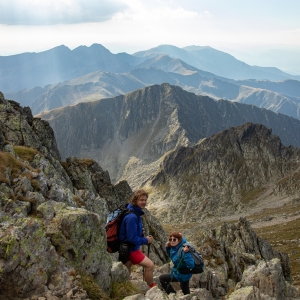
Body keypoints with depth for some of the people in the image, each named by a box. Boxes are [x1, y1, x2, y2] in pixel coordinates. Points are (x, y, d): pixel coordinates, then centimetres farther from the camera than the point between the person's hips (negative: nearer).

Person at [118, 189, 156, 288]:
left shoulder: (135, 213, 5)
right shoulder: (131, 217, -27)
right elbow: (132, 238, -27)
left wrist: (143, 236, 5)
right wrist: (146, 240, -14)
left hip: (126, 247, 11)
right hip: (130, 249, -11)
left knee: (126, 269, 25)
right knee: (150, 265, -14)